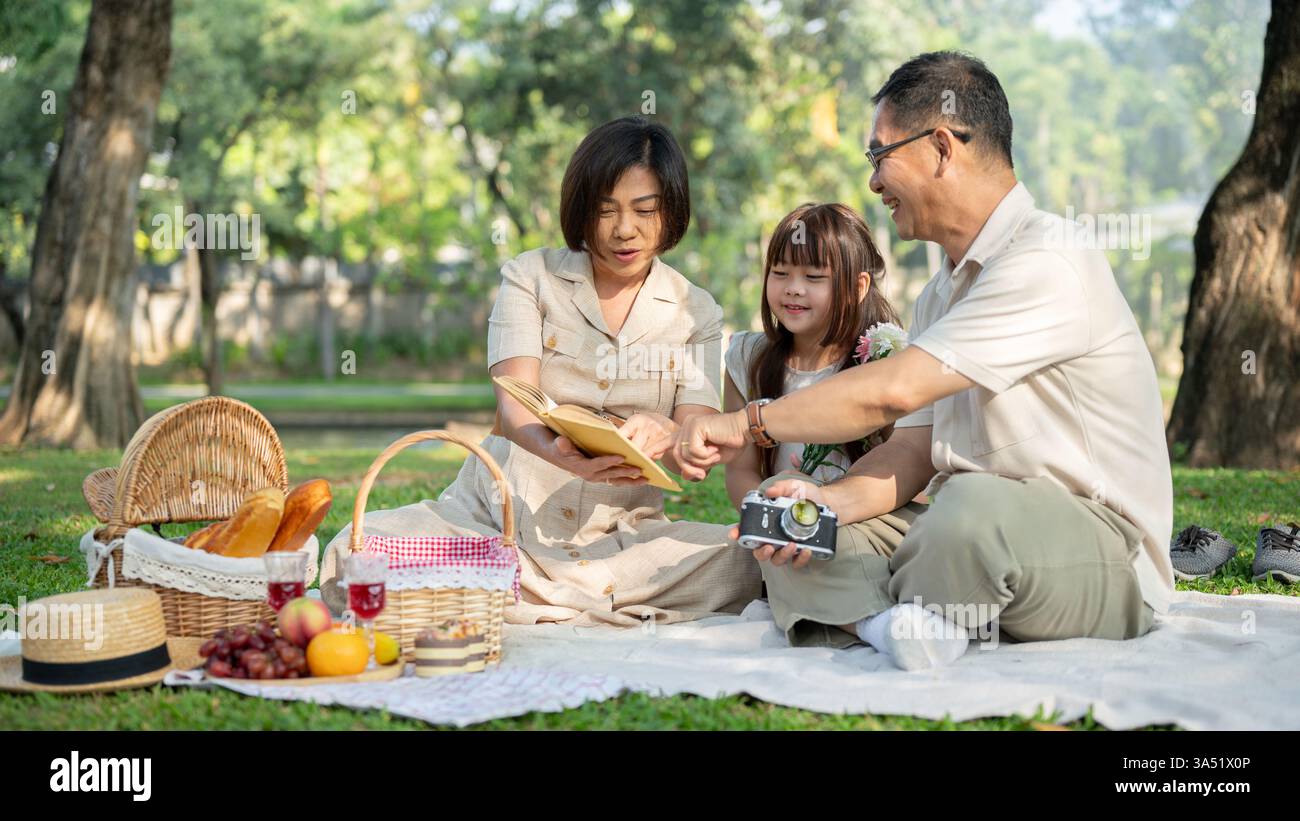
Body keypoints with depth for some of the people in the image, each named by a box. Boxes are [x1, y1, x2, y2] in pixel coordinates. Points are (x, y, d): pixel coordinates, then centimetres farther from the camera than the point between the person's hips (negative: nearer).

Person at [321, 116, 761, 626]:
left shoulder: (697, 313, 9)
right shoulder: (531, 277, 4)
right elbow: (515, 403, -11)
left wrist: (664, 436, -30)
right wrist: (562, 454, -35)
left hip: (618, 531, 1)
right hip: (501, 513, 0)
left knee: (738, 565, -30)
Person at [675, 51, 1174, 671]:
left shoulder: (1049, 265, -16)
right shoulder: (942, 292, 17)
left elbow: (894, 389, -23)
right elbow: (911, 450, 9)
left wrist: (751, 423, -12)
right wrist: (830, 501, -12)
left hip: (1105, 567, -8)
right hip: (974, 539, 8)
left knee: (976, 503, -39)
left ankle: (919, 619, -14)